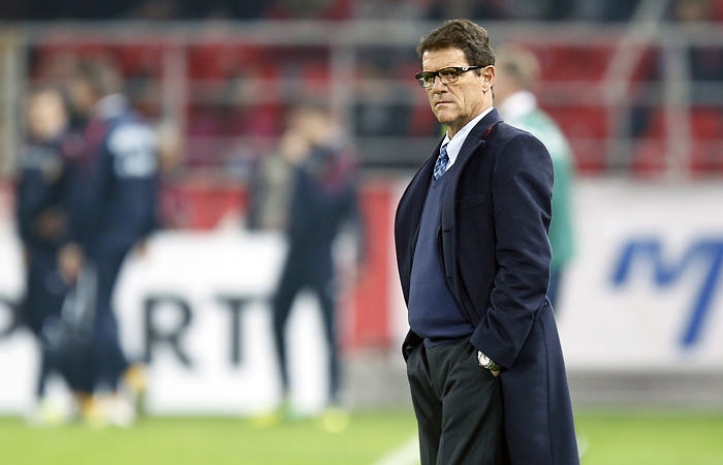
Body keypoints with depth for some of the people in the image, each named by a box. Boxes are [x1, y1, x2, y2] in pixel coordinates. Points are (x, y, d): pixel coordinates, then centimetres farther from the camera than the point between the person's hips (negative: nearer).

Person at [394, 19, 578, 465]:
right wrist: (418, 351, 16)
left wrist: (490, 353, -20)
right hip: (429, 359, 9)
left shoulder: (514, 151, -9)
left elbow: (526, 265, -16)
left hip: (484, 364, -9)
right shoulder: (442, 160, 20)